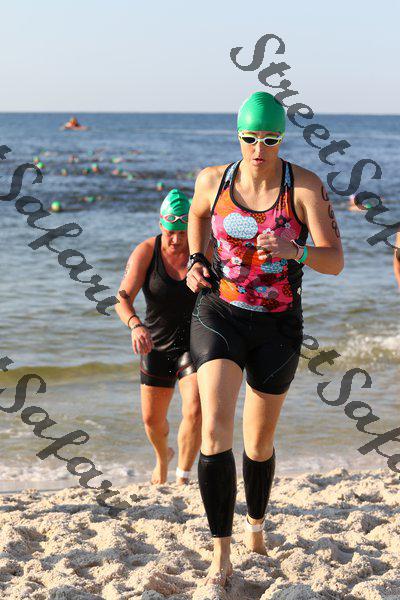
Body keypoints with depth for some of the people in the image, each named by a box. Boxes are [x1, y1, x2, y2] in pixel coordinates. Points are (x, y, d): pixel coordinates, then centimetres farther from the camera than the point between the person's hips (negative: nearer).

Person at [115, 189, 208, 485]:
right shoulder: (146, 252, -13)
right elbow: (123, 298, -22)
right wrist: (135, 326, -41)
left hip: (196, 345, -2)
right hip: (157, 346, 2)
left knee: (195, 411, -22)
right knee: (152, 419, 15)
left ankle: (183, 478, -8)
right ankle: (163, 457, 49)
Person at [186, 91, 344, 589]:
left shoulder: (305, 187, -13)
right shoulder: (212, 180, -6)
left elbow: (335, 262, -19)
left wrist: (295, 250, -39)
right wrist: (195, 261, 5)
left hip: (277, 328, 0)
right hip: (219, 318, 0)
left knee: (259, 442, 16)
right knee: (215, 431, -21)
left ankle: (256, 524, 47)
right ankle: (221, 552, -14)